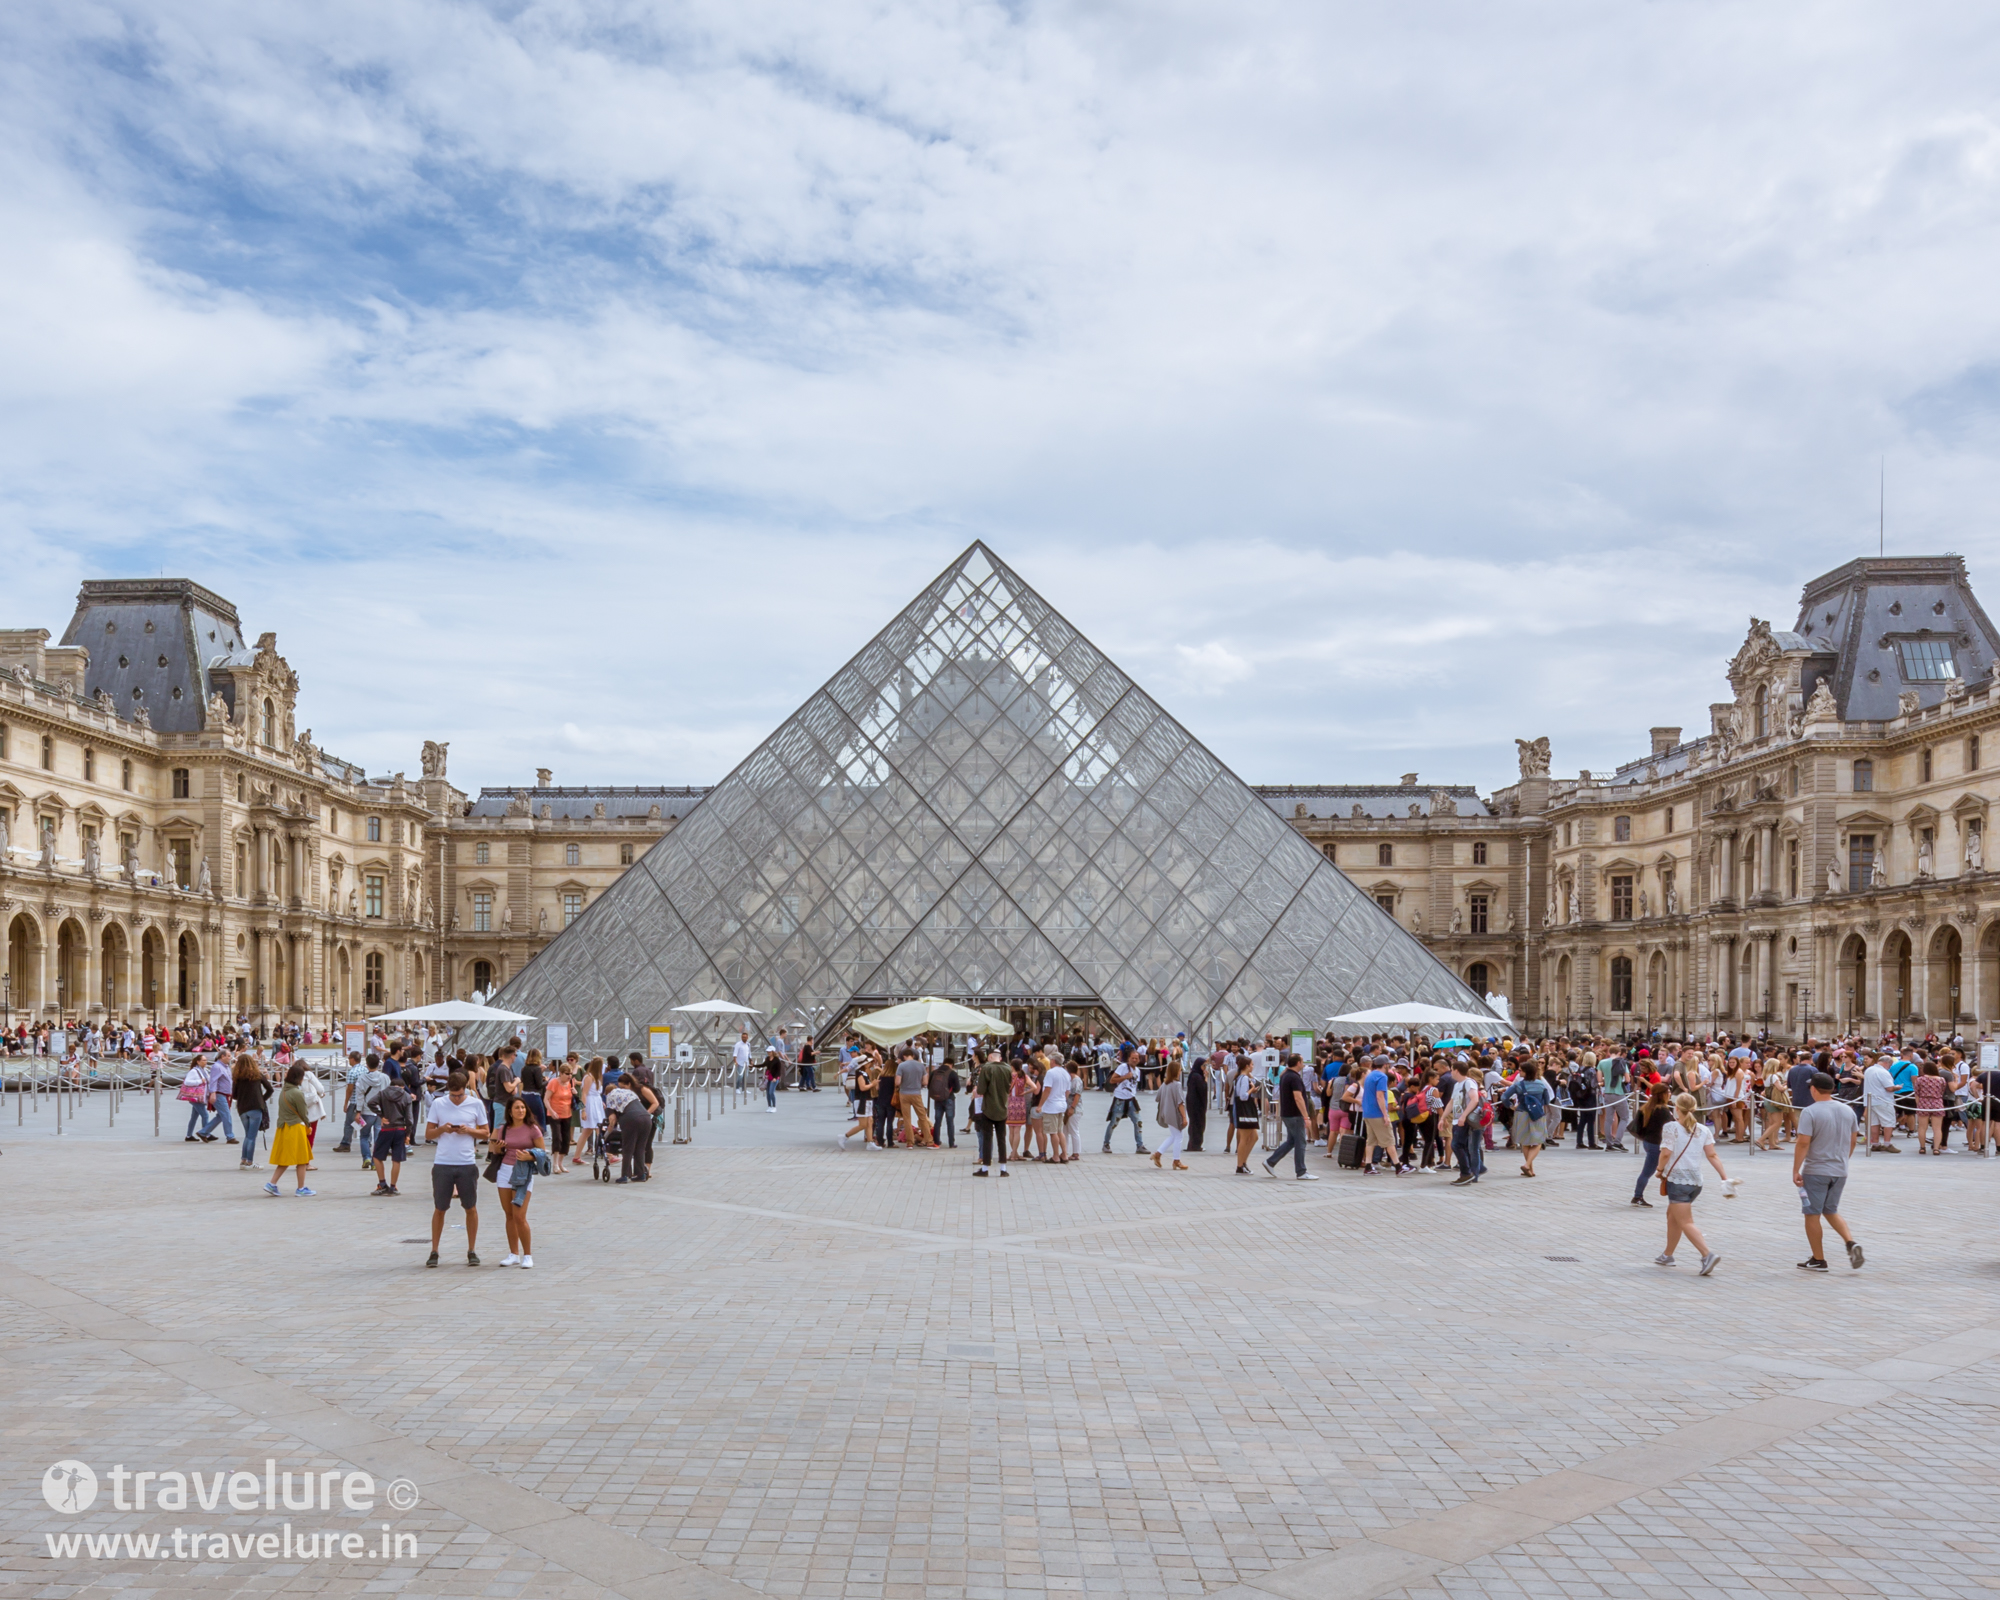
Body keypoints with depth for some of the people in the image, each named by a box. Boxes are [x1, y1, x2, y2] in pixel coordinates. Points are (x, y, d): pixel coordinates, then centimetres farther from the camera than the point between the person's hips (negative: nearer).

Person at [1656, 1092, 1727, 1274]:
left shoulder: (1671, 1128, -9)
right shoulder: (1704, 1130, 7)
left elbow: (1666, 1153, -16)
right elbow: (1713, 1155, 1)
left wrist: (1660, 1170, -1)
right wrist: (1724, 1176, 1)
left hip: (1676, 1180, -7)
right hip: (1696, 1181, 7)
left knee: (1686, 1223, -6)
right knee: (1672, 1215, 23)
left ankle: (1708, 1255, -24)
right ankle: (1667, 1255, 32)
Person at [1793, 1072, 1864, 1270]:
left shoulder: (1810, 1112, -16)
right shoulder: (1848, 1111, 4)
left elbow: (1803, 1143, -20)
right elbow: (1853, 1139, 13)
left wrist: (1796, 1170, -14)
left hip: (1815, 1171, -6)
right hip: (1840, 1171, 6)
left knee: (1812, 1215, 6)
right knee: (1831, 1211, 21)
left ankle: (1818, 1260, 12)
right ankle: (1851, 1243, 0)